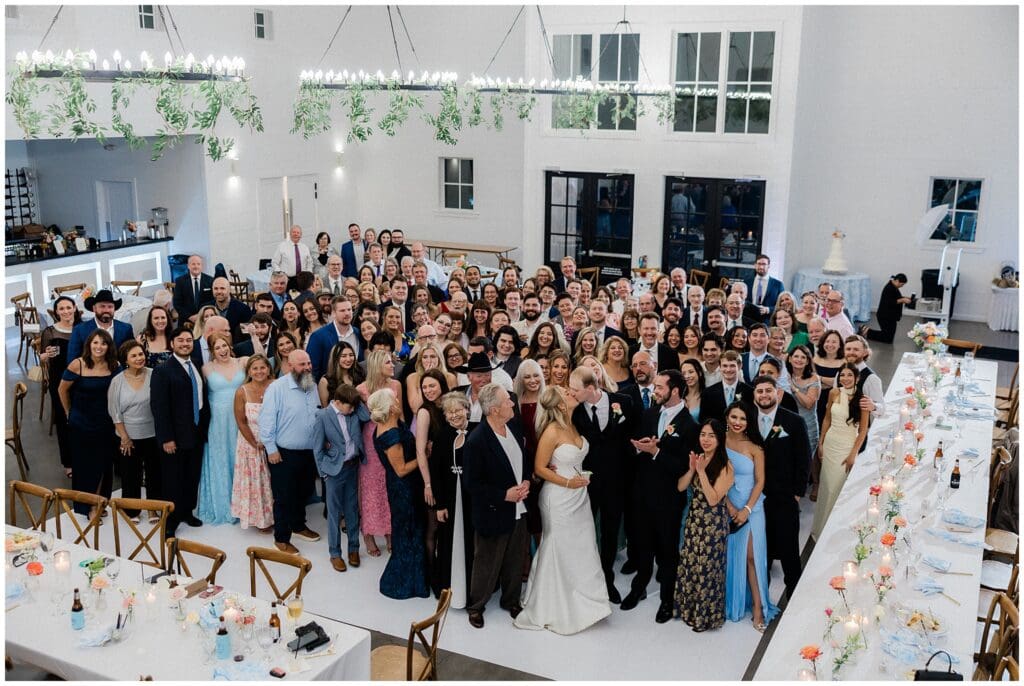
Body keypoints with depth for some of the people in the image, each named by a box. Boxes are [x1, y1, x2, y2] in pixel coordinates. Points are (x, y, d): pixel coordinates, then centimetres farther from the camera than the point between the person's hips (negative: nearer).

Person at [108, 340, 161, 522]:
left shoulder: (154, 376, -8)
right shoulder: (117, 381, -5)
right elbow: (114, 412, -2)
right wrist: (124, 437, -5)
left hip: (153, 434, 0)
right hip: (129, 437, 0)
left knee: (154, 472, 11)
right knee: (130, 474, 11)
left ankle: (154, 509, 26)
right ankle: (132, 511, 26)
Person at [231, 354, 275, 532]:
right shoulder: (242, 392, -10)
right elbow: (241, 422, -7)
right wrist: (256, 444, -9)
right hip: (251, 443, -1)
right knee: (256, 481, 11)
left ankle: (275, 515, 28)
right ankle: (261, 518, 26)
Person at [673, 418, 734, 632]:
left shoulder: (725, 467, -16)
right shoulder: (697, 458, 4)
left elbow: (713, 499, -21)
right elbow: (680, 487, 1)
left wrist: (702, 471, -24)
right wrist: (692, 469, -15)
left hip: (713, 524, -6)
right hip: (694, 520, 6)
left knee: (707, 567, 7)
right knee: (690, 565, 14)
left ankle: (707, 614, 25)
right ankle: (690, 608, 33)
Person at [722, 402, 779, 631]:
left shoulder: (755, 448, -5)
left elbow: (760, 481, -4)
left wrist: (746, 509, -12)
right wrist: (729, 506, -9)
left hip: (750, 507, -1)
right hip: (725, 507, 1)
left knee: (752, 556, -3)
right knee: (728, 556, 6)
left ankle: (757, 608, 3)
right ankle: (730, 602, 21)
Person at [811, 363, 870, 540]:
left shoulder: (861, 398, -12)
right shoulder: (834, 393, -3)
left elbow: (863, 430, -9)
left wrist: (853, 454, -10)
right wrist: (820, 443, 6)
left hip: (848, 446, -3)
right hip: (830, 444, 3)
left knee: (840, 487, 7)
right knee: (827, 486, 12)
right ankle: (822, 527, 30)